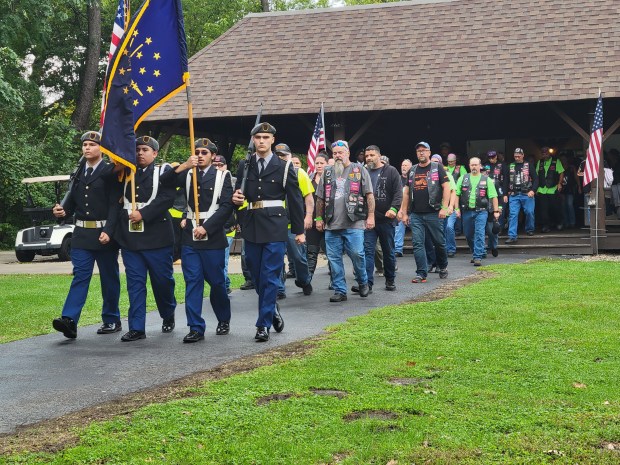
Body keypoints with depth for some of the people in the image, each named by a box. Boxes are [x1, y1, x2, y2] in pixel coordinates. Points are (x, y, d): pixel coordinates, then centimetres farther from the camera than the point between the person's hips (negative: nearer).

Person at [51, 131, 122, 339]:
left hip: (104, 233, -4)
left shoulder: (110, 172, -4)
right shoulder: (78, 173, 14)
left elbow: (115, 204, -10)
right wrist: (63, 210, -4)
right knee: (80, 275, -5)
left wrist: (108, 231, -19)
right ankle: (69, 320, -16)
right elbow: (73, 201, 18)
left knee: (109, 277, 7)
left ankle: (111, 320, 18)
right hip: (82, 234, 4)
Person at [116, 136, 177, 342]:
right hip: (130, 237, 3)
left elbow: (168, 198, -10)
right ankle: (136, 328, 2)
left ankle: (168, 316, 31)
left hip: (157, 237, -3)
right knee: (135, 282, 0)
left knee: (162, 279, 7)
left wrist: (143, 213, -17)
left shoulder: (164, 171, 3)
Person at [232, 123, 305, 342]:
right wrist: (236, 198, -10)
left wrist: (299, 230, 4)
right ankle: (272, 310, 32)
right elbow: (238, 196, 15)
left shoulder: (284, 167, 2)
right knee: (257, 276, 10)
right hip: (251, 227, 4)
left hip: (275, 227, -3)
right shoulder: (244, 167, 9)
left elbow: (295, 200, 4)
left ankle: (264, 324, -2)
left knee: (269, 276, -6)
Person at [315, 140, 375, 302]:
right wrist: (319, 218, 16)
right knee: (334, 258, 2)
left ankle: (363, 283, 15)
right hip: (331, 225, 4)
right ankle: (339, 290, 9)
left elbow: (369, 195, 3)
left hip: (354, 223, -4)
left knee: (357, 254, -9)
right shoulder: (327, 172, 16)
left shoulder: (359, 170, 6)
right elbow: (320, 198, 19)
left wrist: (371, 216, -4)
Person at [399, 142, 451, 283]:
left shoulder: (437, 167, 1)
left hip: (433, 213, -3)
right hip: (416, 214, 4)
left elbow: (446, 187, -4)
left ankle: (443, 267, 27)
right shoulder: (412, 170, 13)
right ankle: (421, 273, 0)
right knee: (418, 244, -2)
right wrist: (404, 212, 10)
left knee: (439, 242, 5)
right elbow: (406, 192, 16)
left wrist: (444, 207, -13)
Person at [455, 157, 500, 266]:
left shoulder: (487, 180, 6)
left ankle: (478, 257, -13)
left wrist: (496, 211, -2)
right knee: (468, 235, 10)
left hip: (481, 211, -3)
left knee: (479, 234, -13)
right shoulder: (463, 178, 10)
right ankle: (475, 253, 28)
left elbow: (493, 196, 4)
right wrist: (457, 208, 1)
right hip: (466, 211, 3)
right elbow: (457, 194, 9)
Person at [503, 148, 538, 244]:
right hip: (513, 195, 1)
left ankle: (529, 230, 27)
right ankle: (512, 236, -10)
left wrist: (533, 190, -14)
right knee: (513, 214, -7)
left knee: (529, 212, 1)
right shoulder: (510, 167, 11)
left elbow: (535, 179, 0)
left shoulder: (529, 166, 4)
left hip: (527, 194, -1)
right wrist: (505, 194, 6)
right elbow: (506, 181, 13)